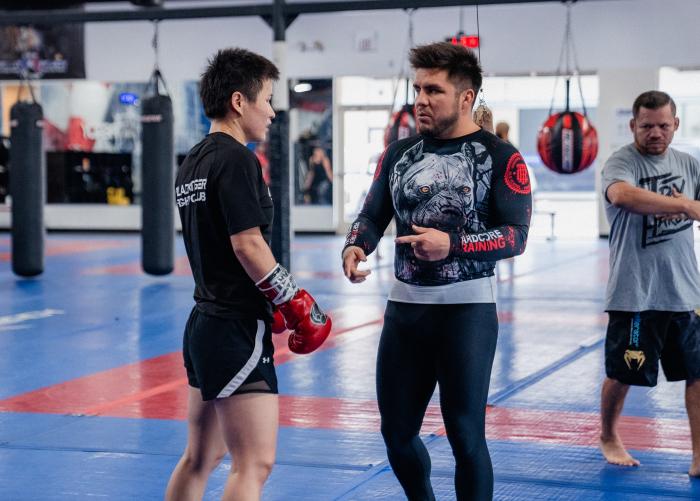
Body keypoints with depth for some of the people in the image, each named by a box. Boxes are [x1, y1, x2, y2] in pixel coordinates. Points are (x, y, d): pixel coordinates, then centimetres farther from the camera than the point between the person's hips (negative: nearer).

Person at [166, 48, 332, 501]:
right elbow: (248, 245, -20)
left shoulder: (192, 163, 14)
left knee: (200, 458, 18)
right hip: (238, 328, -10)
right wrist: (298, 307, -10)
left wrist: (272, 304, 17)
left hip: (206, 320, 10)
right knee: (255, 464, -8)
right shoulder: (237, 160, -14)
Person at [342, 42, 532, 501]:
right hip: (405, 307, 5)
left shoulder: (500, 157, -6)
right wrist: (355, 247, -10)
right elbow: (373, 215, 13)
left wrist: (453, 245, -27)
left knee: (465, 434, -3)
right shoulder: (399, 153, 9)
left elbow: (516, 236, -12)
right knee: (397, 432, 11)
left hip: (467, 309, -5)